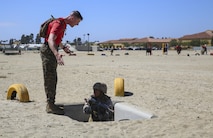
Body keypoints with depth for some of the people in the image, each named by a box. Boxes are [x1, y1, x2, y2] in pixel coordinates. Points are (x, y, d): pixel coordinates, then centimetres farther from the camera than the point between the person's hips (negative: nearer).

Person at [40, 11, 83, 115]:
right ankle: (50, 106, -4)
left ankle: (51, 104, 21)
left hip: (52, 51, 10)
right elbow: (50, 39, -36)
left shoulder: (63, 24, 12)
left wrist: (63, 47, 43)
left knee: (53, 79, 13)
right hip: (48, 51, -10)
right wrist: (57, 54, -50)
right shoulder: (59, 24, -20)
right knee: (50, 79, -8)